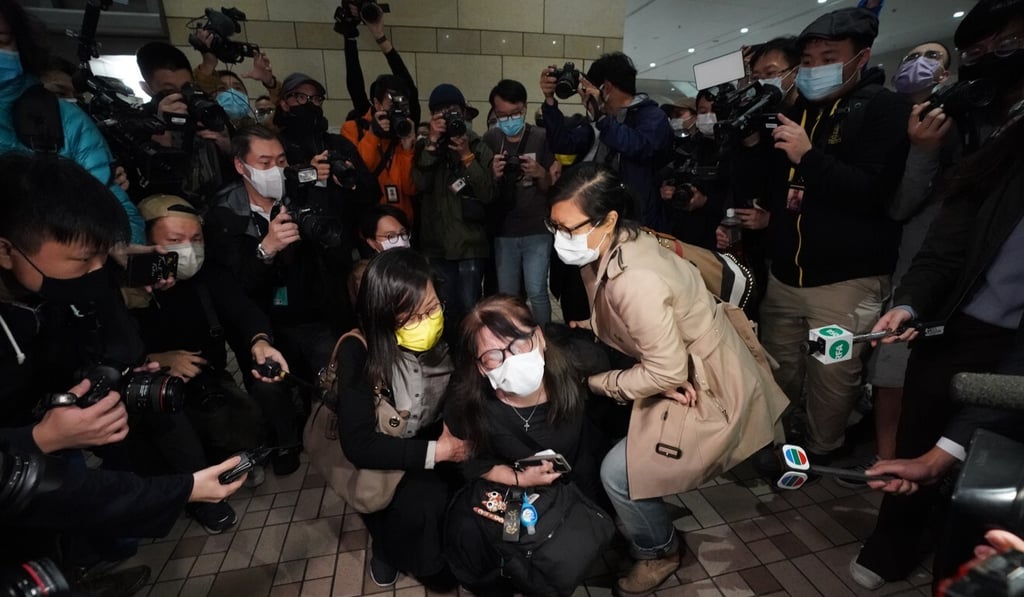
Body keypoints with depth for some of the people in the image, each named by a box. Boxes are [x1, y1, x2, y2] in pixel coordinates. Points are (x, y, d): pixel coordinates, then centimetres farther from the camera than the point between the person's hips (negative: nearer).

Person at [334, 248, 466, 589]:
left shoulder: (448, 330, -16)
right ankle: (391, 549, 7)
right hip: (384, 461, -3)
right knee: (423, 500, -27)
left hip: (439, 442, 3)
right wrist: (437, 451, -27)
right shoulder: (358, 352, -24)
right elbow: (359, 445, -26)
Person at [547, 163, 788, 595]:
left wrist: (596, 382, -16)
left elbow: (668, 373, -28)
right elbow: (622, 323, 6)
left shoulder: (636, 281, -35)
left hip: (709, 390, -9)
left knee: (618, 473, -9)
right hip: (686, 368, 9)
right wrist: (586, 331, -12)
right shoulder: (611, 245, -7)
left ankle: (658, 553, 23)